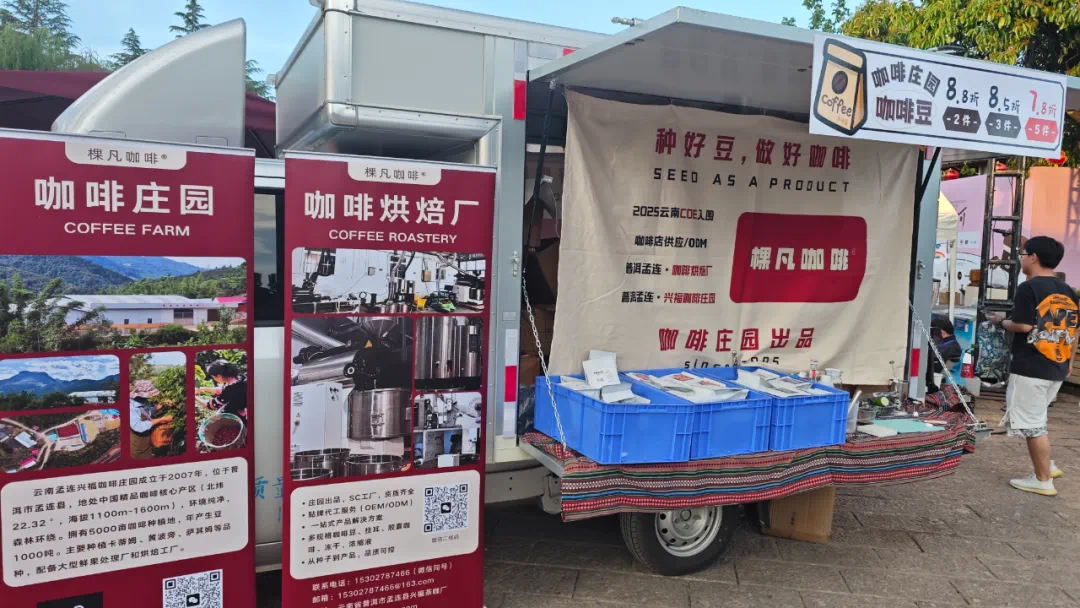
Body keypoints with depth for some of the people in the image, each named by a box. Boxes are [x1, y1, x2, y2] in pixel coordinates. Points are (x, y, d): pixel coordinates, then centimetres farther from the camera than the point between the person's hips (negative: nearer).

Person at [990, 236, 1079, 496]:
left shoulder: (1028, 288, -14)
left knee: (1032, 423, 1)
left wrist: (1001, 321, -1)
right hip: (1057, 369, 8)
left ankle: (1043, 480, 7)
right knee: (1035, 420, 24)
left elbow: (1023, 326, -20)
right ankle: (1048, 466, 26)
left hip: (1030, 368, -8)